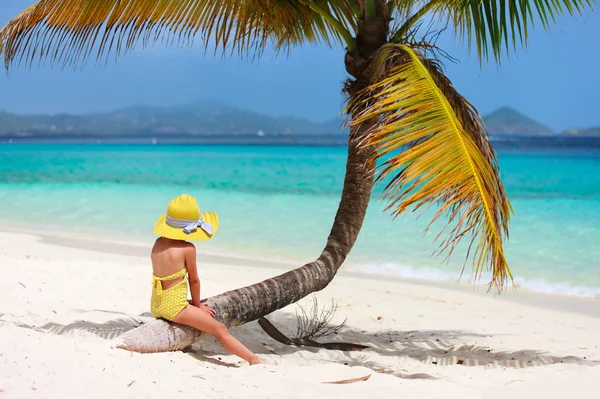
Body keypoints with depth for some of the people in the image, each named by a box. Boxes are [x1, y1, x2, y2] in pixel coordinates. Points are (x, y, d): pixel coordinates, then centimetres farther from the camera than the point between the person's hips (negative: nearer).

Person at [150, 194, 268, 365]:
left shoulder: (158, 242, 6)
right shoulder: (188, 248, -14)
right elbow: (193, 280, -6)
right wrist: (197, 305, 11)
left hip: (155, 307, 8)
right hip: (175, 307, -8)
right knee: (220, 330, -7)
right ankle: (255, 360, -13)